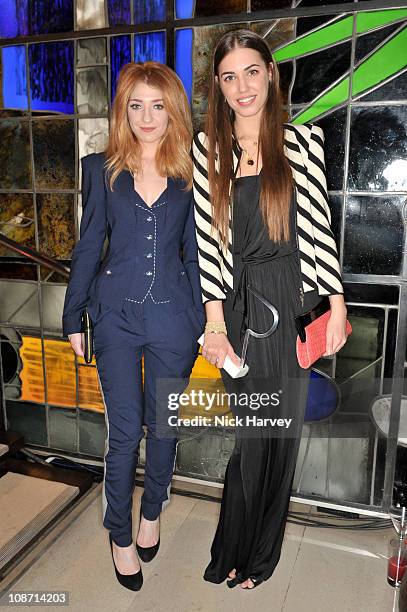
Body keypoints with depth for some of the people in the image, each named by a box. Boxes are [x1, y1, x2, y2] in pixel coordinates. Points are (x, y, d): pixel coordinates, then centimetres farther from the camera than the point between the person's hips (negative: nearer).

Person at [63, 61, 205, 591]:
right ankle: (120, 535, 29)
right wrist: (74, 318, 4)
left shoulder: (189, 173, 1)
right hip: (116, 316, 0)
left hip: (172, 318, 1)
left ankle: (152, 512, 40)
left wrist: (202, 322, 3)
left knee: (164, 425, 14)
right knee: (124, 433, 6)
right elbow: (88, 247, 4)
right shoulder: (101, 169, 1)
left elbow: (195, 253, 4)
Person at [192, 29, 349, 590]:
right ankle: (242, 553, 34)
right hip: (238, 306, 0)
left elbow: (321, 226, 2)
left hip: (292, 305, 0)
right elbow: (207, 239, -1)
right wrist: (215, 322, -5)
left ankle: (254, 553, 35)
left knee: (280, 431, 10)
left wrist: (337, 304, -1)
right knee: (253, 433, 8)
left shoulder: (303, 140, 2)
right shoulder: (206, 149, 4)